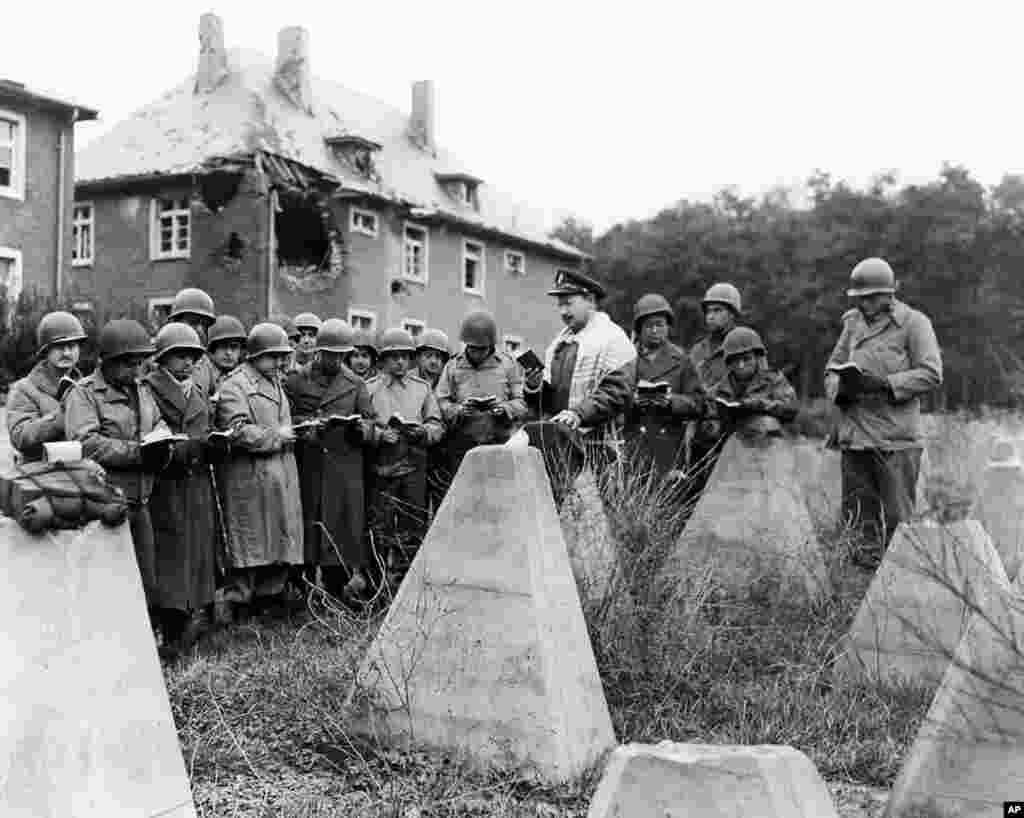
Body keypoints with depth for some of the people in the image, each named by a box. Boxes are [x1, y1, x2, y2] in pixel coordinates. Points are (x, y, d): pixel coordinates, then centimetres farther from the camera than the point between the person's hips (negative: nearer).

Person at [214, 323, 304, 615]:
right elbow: (238, 432, -20)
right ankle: (237, 600, 7)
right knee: (249, 547, -3)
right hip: (249, 479, -8)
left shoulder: (276, 382, 19)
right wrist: (276, 437, -14)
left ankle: (269, 598, 21)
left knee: (280, 544, 10)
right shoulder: (235, 385, -9)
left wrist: (294, 431, 14)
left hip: (280, 477, 8)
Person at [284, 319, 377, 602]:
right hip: (308, 470, -1)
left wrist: (360, 428, -14)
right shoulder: (296, 380, 6)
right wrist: (307, 425, -14)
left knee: (345, 530, -2)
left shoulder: (356, 384, 10)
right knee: (307, 526, 2)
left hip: (345, 470, 1)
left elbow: (370, 424, 9)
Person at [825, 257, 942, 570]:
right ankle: (868, 559, 24)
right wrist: (840, 387, -4)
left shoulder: (914, 323, -3)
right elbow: (832, 368, 18)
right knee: (857, 510, 11)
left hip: (896, 438, -5)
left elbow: (931, 374, -10)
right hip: (853, 433, 5)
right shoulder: (853, 322, 13)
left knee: (897, 516, -1)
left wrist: (883, 383, -20)